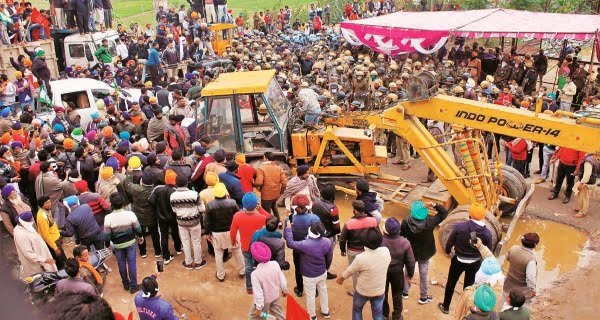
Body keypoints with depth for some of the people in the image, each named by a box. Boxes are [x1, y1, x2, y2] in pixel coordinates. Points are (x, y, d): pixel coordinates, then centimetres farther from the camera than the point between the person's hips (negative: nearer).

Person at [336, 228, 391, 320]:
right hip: (380, 291, 3)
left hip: (362, 291, -3)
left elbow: (349, 271, -13)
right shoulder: (386, 251, -22)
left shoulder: (360, 258, -32)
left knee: (357, 310, 25)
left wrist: (340, 278, 8)